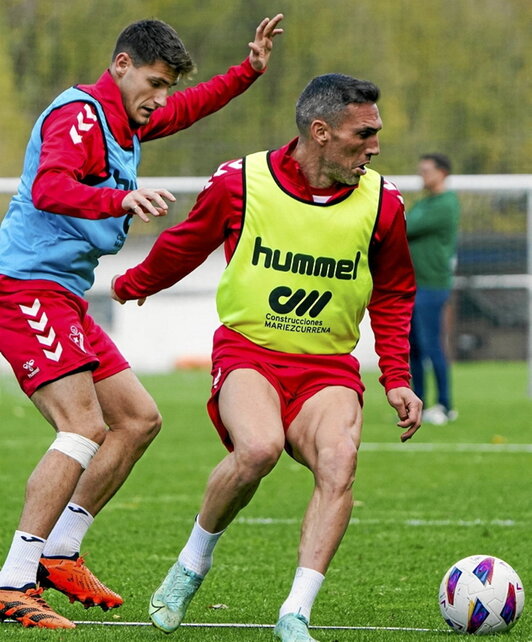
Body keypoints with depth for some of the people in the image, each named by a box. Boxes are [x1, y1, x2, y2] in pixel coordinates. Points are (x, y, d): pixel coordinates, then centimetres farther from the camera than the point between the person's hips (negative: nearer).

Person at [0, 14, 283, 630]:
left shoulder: (124, 121, 17)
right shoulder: (78, 113, -14)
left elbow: (188, 107, 38)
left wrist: (249, 70, 27)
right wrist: (122, 199, -46)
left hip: (63, 300, 10)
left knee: (139, 419, 11)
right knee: (84, 428, -20)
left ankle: (58, 553, 16)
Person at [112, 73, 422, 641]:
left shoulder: (380, 202, -1)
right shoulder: (241, 183, -8)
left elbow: (393, 296, 15)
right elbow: (185, 244, 13)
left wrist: (396, 379, 5)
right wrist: (133, 285, 29)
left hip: (328, 366, 2)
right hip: (247, 351, -2)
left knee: (338, 463, -28)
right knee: (259, 447, -32)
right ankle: (192, 563, -5)